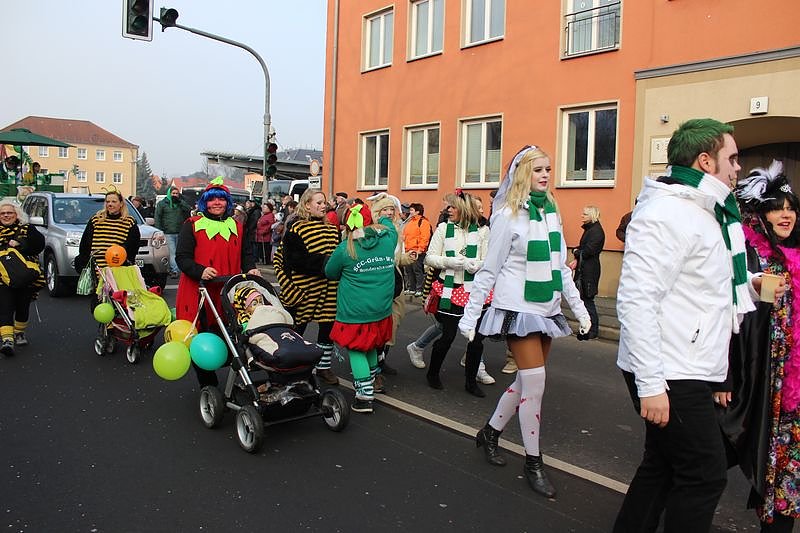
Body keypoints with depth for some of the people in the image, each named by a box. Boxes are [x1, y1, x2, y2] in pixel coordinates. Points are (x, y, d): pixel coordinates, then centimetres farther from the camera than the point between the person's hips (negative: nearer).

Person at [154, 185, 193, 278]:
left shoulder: (181, 203, 14)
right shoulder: (162, 203, 6)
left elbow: (189, 210, -3)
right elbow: (157, 218, 5)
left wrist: (180, 201, -7)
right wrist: (159, 231, -3)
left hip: (180, 233, 3)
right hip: (168, 233, -3)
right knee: (172, 252, -11)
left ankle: (172, 269, 17)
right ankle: (174, 270, -15)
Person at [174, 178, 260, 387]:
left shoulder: (237, 227, 16)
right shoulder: (192, 225, 4)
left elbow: (245, 254, 21)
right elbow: (182, 257, -2)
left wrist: (250, 268, -1)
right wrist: (200, 271, -19)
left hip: (228, 293, 3)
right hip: (198, 292, -3)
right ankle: (208, 385, 13)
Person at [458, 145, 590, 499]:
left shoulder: (551, 211, 8)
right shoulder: (508, 215, -10)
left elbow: (560, 265, 14)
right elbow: (489, 269, -9)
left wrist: (579, 308, 13)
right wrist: (470, 315, -9)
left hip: (548, 308, 7)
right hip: (518, 307, -7)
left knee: (527, 380, 12)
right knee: (535, 381, -7)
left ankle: (490, 432, 32)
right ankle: (533, 462, 9)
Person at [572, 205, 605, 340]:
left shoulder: (596, 231, -14)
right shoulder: (589, 229, 16)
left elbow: (588, 251, -21)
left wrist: (576, 252, -3)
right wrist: (577, 259, -1)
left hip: (590, 270, -9)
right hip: (583, 269, 9)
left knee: (587, 299, -5)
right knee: (584, 299, 11)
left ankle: (592, 331, 2)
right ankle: (587, 328, 18)